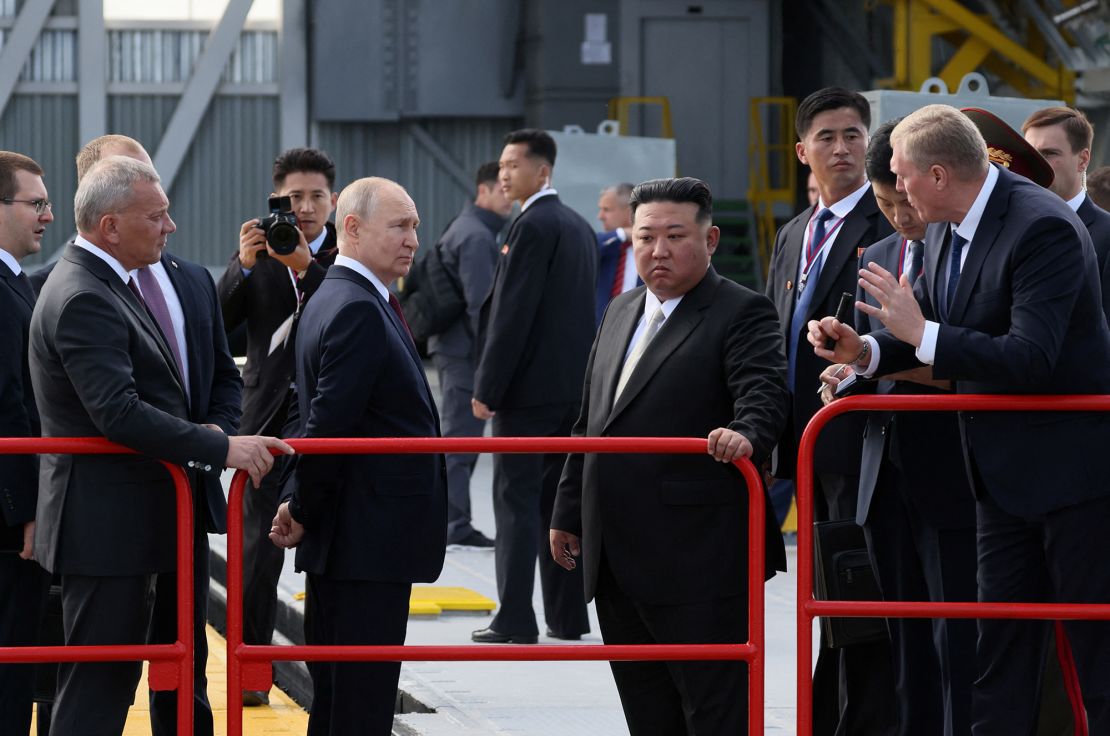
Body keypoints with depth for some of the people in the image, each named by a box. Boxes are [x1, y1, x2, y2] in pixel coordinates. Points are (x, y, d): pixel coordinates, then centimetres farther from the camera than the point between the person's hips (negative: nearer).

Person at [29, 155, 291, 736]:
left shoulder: (106, 286, 15)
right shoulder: (82, 300, -20)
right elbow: (118, 412, -28)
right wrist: (222, 449, -27)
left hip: (125, 519, 11)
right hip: (105, 528, -11)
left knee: (110, 680, 14)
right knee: (97, 687, -8)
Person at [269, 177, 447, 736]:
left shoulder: (331, 300, 17)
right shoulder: (359, 311, -17)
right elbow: (329, 425, -22)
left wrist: (301, 506, 10)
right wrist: (305, 512, -10)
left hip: (346, 541, 11)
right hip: (369, 542, -11)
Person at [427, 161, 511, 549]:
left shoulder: (464, 228, 17)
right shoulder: (477, 236, -15)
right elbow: (480, 302, -21)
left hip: (451, 344, 11)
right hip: (466, 348, -11)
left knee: (458, 434, 15)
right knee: (462, 435, -8)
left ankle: (449, 519, 20)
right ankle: (456, 524, -7)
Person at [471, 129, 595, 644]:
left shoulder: (534, 226, -13)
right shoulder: (579, 227, 15)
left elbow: (513, 312, -18)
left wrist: (488, 388, -15)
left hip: (530, 387, -9)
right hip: (573, 385, 9)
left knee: (517, 500, -7)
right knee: (558, 499, 12)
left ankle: (515, 620, -9)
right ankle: (568, 615, 13)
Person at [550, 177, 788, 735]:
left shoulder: (742, 314, -5)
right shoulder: (621, 313, 19)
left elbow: (764, 393, -20)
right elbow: (589, 422, 24)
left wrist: (747, 435, -42)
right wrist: (568, 512, 23)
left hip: (700, 563, -8)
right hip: (618, 563, 8)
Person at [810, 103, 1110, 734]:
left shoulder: (1043, 228, -22)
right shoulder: (947, 230, 5)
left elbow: (1030, 358, -29)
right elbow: (932, 324, 17)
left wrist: (920, 333, -25)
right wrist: (866, 352, -2)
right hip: (1004, 472, 9)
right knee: (1000, 656, 11)